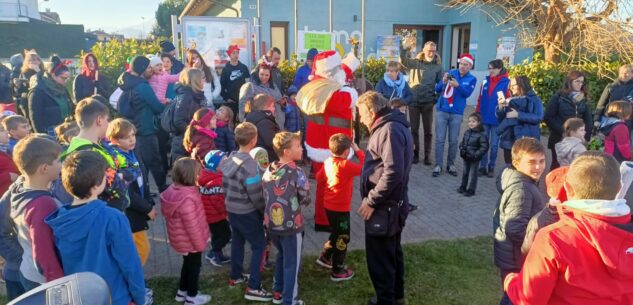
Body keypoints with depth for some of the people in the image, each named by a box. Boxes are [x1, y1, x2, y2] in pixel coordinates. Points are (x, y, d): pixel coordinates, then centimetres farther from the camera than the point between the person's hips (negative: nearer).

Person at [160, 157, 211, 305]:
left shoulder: (174, 189, -5)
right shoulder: (186, 199, -35)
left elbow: (165, 212, 11)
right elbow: (192, 226, -29)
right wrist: (200, 243, -16)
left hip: (182, 239, 9)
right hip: (190, 241, -9)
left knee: (188, 264, 27)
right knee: (194, 266, 13)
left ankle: (182, 291, 43)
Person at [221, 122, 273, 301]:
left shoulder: (230, 158, -1)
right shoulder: (249, 165, -26)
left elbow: (225, 185, 8)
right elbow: (256, 195, -22)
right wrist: (265, 211, -6)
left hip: (231, 209, 8)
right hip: (247, 213, -8)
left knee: (237, 242, 23)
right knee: (259, 246, 3)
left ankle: (235, 277, 39)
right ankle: (253, 288, 6)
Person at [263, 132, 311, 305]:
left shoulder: (268, 171, 1)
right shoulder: (296, 172, -17)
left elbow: (266, 196, 9)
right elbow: (306, 199, -8)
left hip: (271, 223, 6)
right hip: (291, 225, -6)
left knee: (281, 257, 27)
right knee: (292, 264, 9)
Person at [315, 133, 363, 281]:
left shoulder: (327, 162, 0)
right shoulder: (345, 165, -24)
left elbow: (319, 177, 13)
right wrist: (358, 151, -16)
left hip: (329, 205, 8)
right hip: (340, 208, -8)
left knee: (336, 234, 27)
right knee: (343, 238, 6)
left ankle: (325, 257, 39)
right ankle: (338, 271, 16)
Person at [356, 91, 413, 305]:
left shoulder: (389, 130, -20)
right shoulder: (392, 127, 12)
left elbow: (393, 172, -29)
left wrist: (371, 201, -21)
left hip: (384, 207, -10)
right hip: (391, 204, 10)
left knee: (379, 258, 2)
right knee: (392, 252, 22)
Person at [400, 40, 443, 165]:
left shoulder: (438, 66, 4)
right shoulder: (415, 63, 2)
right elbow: (403, 61, -15)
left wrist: (437, 98, -5)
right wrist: (404, 48, -32)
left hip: (428, 102, 1)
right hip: (414, 101, 0)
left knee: (428, 130, 7)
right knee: (414, 129, 8)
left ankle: (427, 155, 18)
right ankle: (415, 153, 20)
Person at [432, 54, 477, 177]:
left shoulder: (472, 79, 2)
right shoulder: (450, 73, 1)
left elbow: (467, 93, -14)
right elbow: (437, 89, -2)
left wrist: (458, 85, -31)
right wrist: (443, 82, -22)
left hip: (457, 114, 0)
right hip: (442, 111, 0)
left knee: (453, 141, 6)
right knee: (440, 139, -1)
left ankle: (451, 164, 18)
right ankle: (438, 165, 4)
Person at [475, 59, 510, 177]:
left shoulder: (506, 83, -8)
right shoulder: (486, 81, 5)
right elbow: (480, 99, 8)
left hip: (497, 120, -3)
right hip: (483, 118, 3)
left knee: (494, 145, 8)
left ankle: (491, 168, 21)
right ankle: (482, 167, 16)